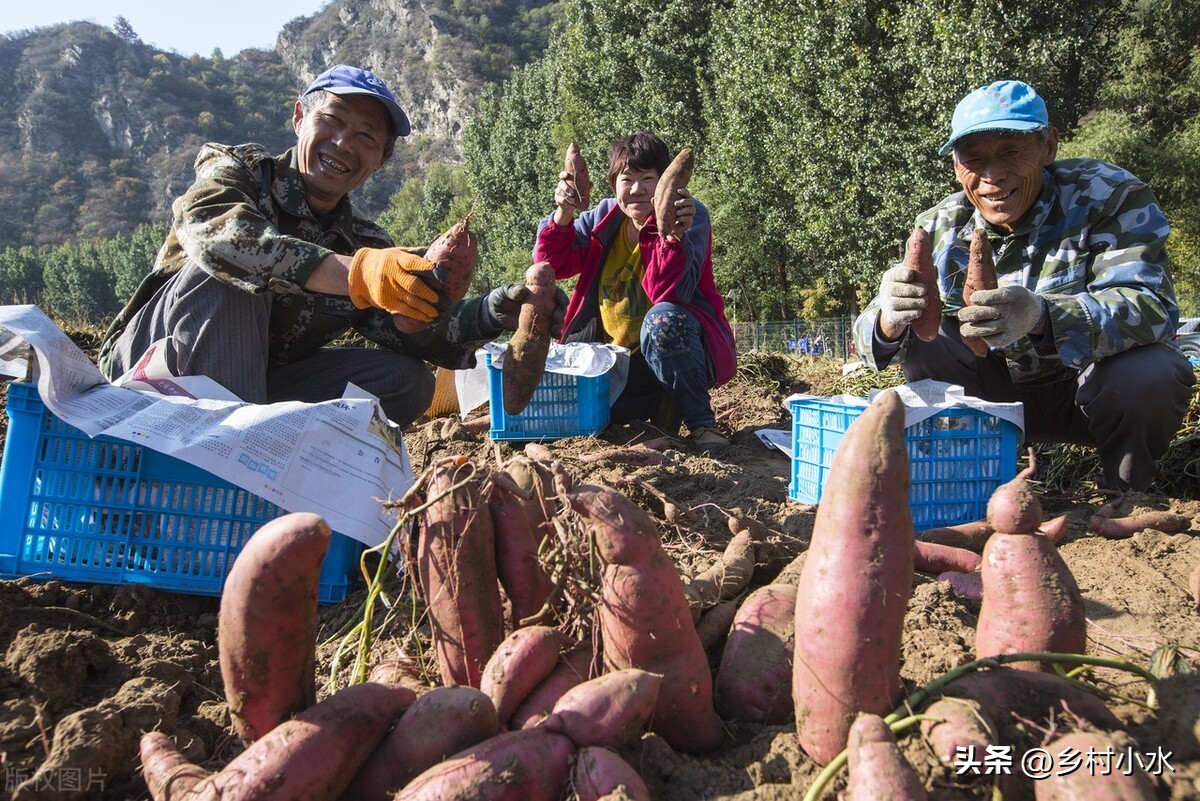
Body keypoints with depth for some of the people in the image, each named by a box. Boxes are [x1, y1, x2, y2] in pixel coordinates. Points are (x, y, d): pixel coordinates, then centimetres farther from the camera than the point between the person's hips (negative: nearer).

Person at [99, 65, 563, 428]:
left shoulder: (368, 246, 5)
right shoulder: (239, 169, -6)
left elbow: (414, 333, -12)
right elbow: (214, 232, -32)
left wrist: (494, 311, -31)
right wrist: (354, 275, -44)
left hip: (259, 392, 4)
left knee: (407, 381, -11)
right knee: (224, 271, -28)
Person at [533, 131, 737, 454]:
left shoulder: (691, 216, -11)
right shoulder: (605, 216, 4)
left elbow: (670, 294, -26)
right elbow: (551, 264, 3)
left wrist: (673, 235, -41)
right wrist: (563, 216, -13)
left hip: (680, 349, -5)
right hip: (616, 356, 5)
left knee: (663, 318, -37)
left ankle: (702, 422, -19)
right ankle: (660, 404, 4)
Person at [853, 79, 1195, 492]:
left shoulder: (1110, 195, -18)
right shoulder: (941, 228, -9)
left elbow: (1151, 306, -32)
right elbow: (874, 332, -16)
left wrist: (1041, 315, -52)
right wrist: (890, 318, -42)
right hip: (1004, 393, 2)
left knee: (1150, 374, -33)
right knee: (924, 341, -19)